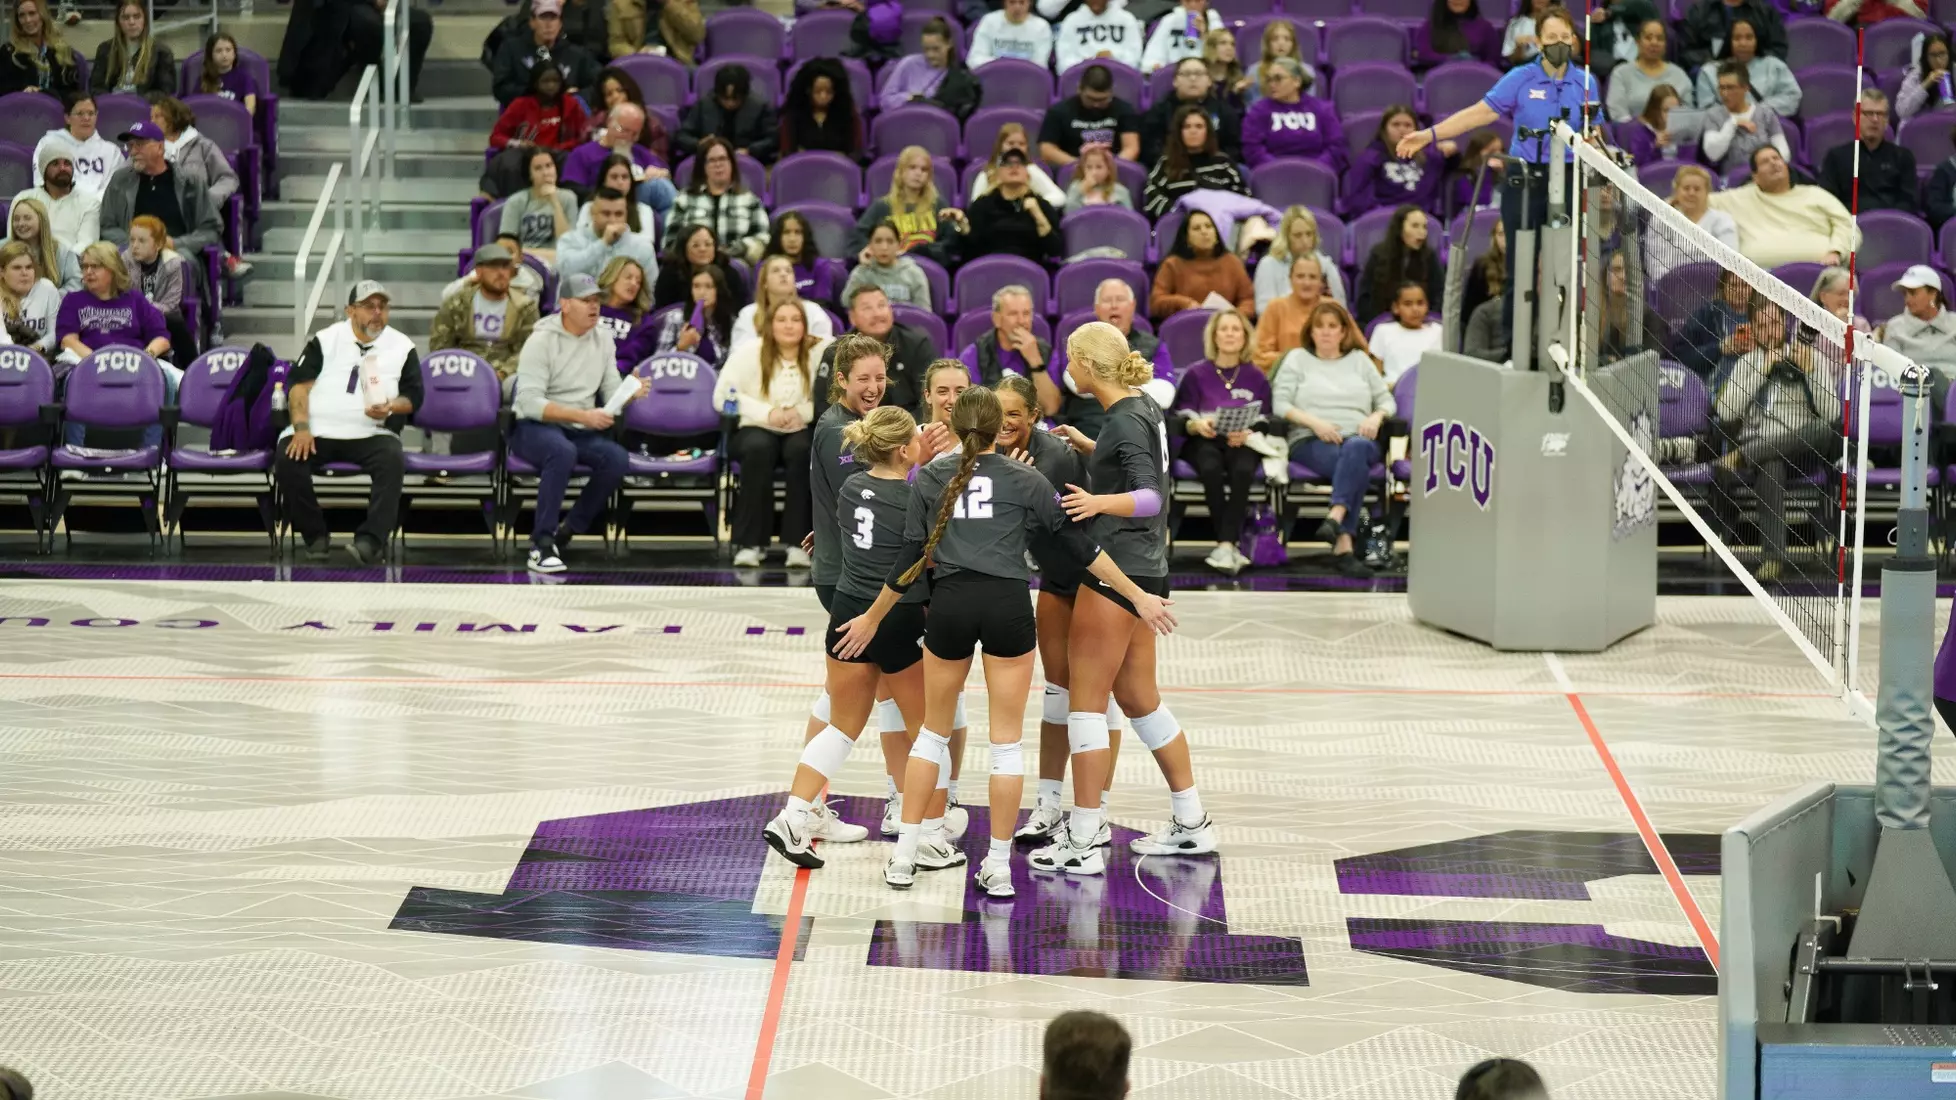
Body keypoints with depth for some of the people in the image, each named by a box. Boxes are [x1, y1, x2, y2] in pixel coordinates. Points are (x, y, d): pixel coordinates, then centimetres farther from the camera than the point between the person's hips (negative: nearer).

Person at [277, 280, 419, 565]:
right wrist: (301, 428, -14)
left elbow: (413, 397, 11)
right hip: (317, 431, 0)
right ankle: (315, 535, -12)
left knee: (392, 461, -33)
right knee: (287, 460, -28)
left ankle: (370, 541, -39)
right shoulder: (325, 340, 9)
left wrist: (392, 407, -14)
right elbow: (298, 384, 2)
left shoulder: (402, 346, 11)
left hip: (370, 434, 0)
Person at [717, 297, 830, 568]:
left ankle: (798, 542, -31)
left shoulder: (820, 352, 0)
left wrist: (803, 412, -24)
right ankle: (749, 543, -32)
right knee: (759, 449, -35)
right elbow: (723, 395, -6)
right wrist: (767, 413, -18)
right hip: (757, 430, 0)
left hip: (801, 431, 0)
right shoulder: (749, 353, 2)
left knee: (802, 449, -35)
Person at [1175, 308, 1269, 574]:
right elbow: (1179, 417, 6)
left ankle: (1225, 545, -43)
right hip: (1204, 441, -1)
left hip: (1243, 442, 1)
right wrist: (1196, 425, -18)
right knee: (1211, 468, -38)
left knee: (1243, 470, -37)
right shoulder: (1196, 375, 14)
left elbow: (1264, 422, 8)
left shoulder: (1256, 377, 18)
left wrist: (1247, 434, -16)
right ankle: (1230, 547, -37)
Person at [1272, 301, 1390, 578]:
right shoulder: (1298, 359, 19)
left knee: (1357, 449, -40)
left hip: (1358, 438, 2)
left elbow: (1387, 400, 21)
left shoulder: (1360, 360, 26)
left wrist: (1376, 417, -3)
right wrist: (1314, 422, -10)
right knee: (1357, 467, -37)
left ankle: (1335, 519, -56)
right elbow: (1280, 404, 6)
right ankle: (1344, 545, -50)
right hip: (1311, 442, -2)